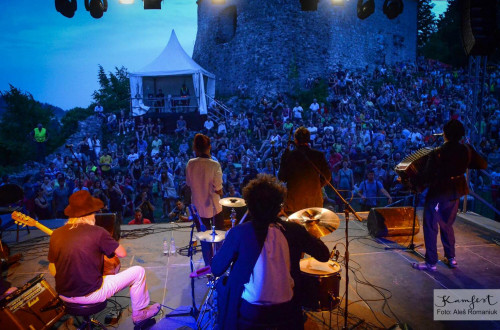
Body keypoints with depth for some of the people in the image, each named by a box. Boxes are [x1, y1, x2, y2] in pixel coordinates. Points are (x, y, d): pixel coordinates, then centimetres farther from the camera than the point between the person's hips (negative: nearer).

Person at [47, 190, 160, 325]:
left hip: (63, 295, 6)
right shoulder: (98, 232, -17)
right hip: (90, 295, -6)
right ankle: (139, 313, 25)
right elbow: (122, 253, -9)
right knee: (138, 271, 9)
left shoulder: (55, 234, -4)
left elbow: (52, 271, 2)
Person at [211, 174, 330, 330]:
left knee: (222, 285, 27)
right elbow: (324, 255, 1)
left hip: (249, 314, -2)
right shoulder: (294, 230, -10)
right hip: (286, 313, 2)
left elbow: (216, 270, -8)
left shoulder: (238, 232, -16)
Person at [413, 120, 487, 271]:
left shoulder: (437, 153, -20)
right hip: (455, 192, 6)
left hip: (437, 193, -6)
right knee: (447, 225, 22)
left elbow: (427, 176, -23)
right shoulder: (467, 151, -6)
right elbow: (483, 164, 6)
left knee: (431, 227, 4)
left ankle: (431, 262, 8)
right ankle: (451, 258, 28)